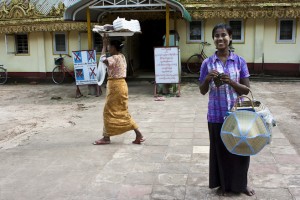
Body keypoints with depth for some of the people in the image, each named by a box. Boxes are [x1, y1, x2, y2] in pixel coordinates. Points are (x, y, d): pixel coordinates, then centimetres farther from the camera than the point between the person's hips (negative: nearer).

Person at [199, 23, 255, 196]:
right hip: (217, 115, 0)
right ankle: (223, 184, 31)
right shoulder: (207, 63, -2)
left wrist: (230, 82, -20)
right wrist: (207, 79, -17)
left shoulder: (240, 61, -2)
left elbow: (247, 90, -2)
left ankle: (241, 184, 33)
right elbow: (203, 91, 3)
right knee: (220, 149, 10)